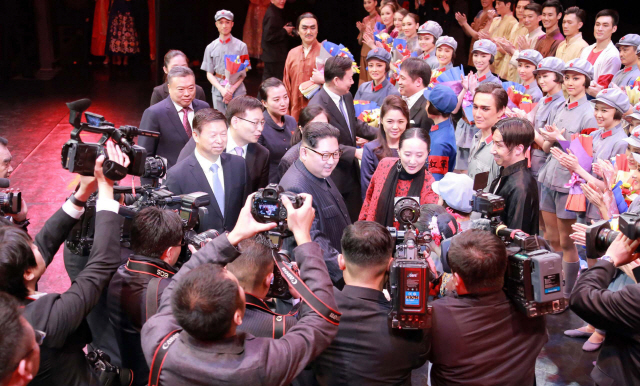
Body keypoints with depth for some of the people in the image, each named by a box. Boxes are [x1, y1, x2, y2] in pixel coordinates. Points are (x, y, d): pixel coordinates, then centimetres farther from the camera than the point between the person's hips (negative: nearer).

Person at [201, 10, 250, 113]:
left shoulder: (241, 46, 3)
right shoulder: (210, 48, 9)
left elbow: (243, 73, 0)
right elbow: (209, 74, 6)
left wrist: (231, 90, -13)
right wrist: (222, 90, -9)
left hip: (237, 89, -2)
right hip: (218, 89, 2)